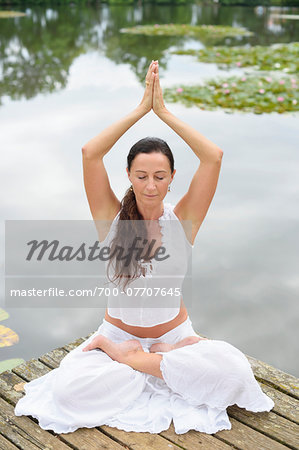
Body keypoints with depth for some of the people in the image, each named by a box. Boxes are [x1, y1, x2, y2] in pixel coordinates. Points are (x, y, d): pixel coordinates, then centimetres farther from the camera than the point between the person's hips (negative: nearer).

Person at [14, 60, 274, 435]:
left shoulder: (182, 220, -7)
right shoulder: (113, 217, -7)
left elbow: (213, 156, -18)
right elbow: (90, 153, -20)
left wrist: (163, 111, -16)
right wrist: (141, 109, -19)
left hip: (175, 333, 1)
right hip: (118, 331, 0)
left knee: (232, 370, -29)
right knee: (67, 389, -27)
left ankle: (130, 359, -10)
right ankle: (168, 368, -8)